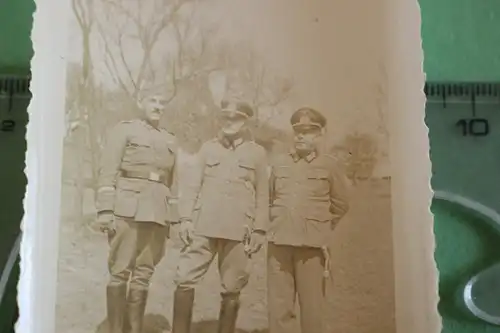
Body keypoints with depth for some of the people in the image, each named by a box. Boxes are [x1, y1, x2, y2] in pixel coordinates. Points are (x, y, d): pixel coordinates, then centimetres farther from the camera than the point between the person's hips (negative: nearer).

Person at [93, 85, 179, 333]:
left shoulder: (170, 140, 19)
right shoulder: (124, 130, 6)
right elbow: (107, 172, -2)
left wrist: (172, 217, 12)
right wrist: (105, 210, -12)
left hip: (158, 213, 4)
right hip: (128, 209, -4)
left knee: (143, 274, 4)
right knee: (120, 272, -4)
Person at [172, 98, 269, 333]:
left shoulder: (257, 153, 8)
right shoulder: (207, 148, 11)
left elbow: (262, 195, 7)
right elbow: (193, 185, 9)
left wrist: (259, 231, 1)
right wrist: (185, 219, -1)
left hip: (238, 232, -1)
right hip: (202, 227, 1)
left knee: (231, 289, 5)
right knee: (185, 279, -3)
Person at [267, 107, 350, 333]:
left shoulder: (328, 165, 3)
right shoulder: (279, 163, 8)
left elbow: (340, 204, 11)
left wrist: (321, 228, 11)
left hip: (311, 245, -2)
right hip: (279, 243, 2)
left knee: (311, 305, 3)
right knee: (278, 305, 5)